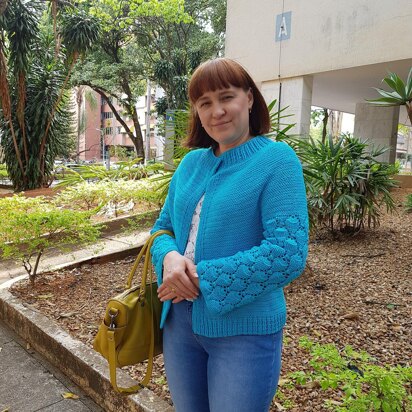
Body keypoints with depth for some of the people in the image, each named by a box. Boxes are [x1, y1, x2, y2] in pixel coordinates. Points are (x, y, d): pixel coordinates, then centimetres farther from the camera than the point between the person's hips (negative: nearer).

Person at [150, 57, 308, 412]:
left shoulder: (277, 159, -12)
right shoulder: (191, 162, 5)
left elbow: (287, 254, -21)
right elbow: (163, 226, 10)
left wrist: (201, 279, -20)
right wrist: (169, 258, -14)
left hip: (244, 330, -5)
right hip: (179, 322, 6)